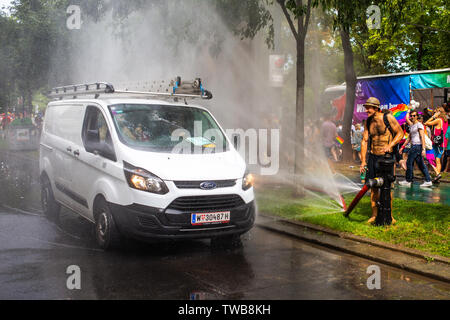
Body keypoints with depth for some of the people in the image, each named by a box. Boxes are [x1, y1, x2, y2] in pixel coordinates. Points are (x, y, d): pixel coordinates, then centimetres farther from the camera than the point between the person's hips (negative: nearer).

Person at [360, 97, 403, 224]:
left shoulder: (388, 118, -7)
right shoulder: (368, 122, 7)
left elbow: (400, 133, -2)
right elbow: (364, 141, 7)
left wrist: (389, 145, -18)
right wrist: (363, 161, 2)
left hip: (385, 157, -4)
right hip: (372, 157, 5)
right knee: (373, 187, 7)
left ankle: (389, 215, 11)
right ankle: (374, 215, 16)